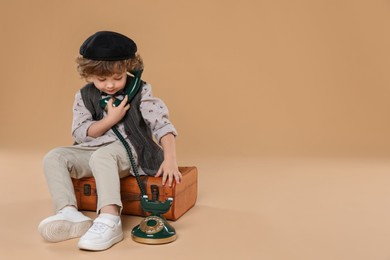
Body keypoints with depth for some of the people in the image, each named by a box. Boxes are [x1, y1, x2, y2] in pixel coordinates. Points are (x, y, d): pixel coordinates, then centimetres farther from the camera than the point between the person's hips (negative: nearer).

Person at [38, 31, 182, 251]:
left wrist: (170, 159, -28)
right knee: (54, 158, -14)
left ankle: (110, 220, -46)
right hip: (92, 151, 5)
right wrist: (110, 119, -15)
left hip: (127, 149, -5)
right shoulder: (85, 96, 4)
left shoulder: (140, 91, -7)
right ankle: (69, 213, -27)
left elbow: (162, 124, -15)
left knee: (102, 157, -37)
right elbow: (79, 134, -1)